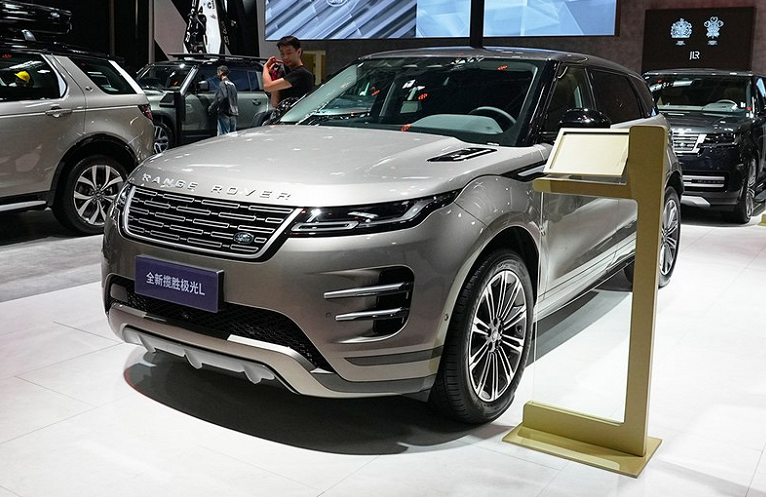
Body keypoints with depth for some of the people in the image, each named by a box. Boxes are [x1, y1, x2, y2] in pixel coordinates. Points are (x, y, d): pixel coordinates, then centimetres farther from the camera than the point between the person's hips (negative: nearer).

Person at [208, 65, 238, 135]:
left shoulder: (223, 83, -5)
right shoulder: (232, 84, 21)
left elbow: (221, 98, -20)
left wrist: (211, 108, -14)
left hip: (225, 114, -8)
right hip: (233, 115, 8)